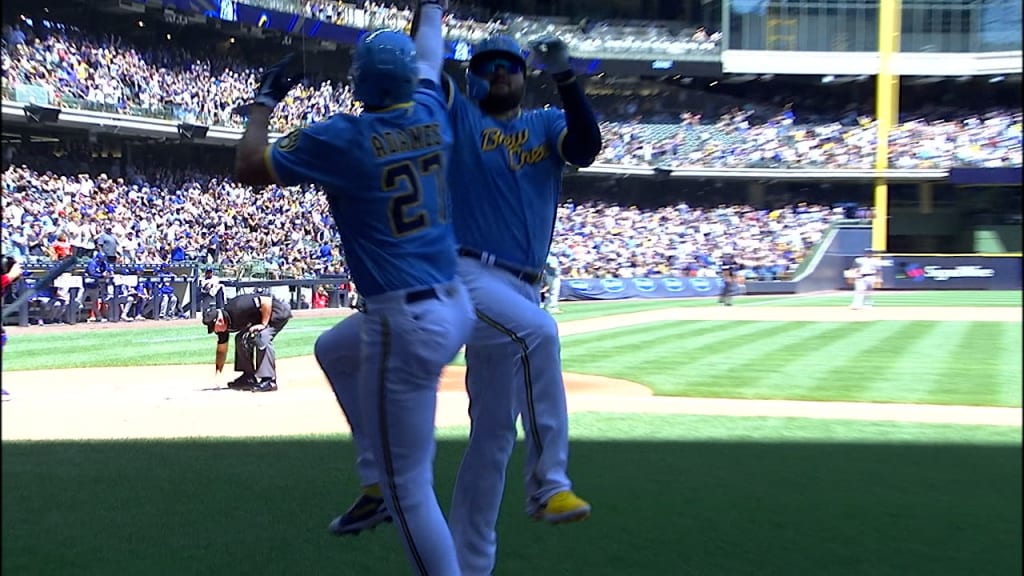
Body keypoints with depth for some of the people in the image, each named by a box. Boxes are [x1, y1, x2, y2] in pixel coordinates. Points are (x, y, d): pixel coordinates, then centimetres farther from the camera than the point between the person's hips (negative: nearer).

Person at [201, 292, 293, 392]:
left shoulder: (238, 309, -32)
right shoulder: (222, 325, -6)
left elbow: (267, 301, -29)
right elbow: (221, 350, 8)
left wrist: (263, 324, -27)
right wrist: (217, 373, 7)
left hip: (279, 310, -9)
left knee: (261, 337, -27)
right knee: (241, 339, 3)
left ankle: (269, 380, -25)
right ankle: (249, 377, 12)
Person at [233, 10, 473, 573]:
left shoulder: (342, 137, -11)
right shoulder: (430, 114, 6)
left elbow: (249, 167, 1)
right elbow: (429, 56, 28)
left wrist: (264, 101, 16)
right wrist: (431, 10, 47)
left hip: (404, 324, -8)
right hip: (454, 307, 8)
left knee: (408, 483, 0)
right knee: (334, 349, 33)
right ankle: (379, 478, 33)